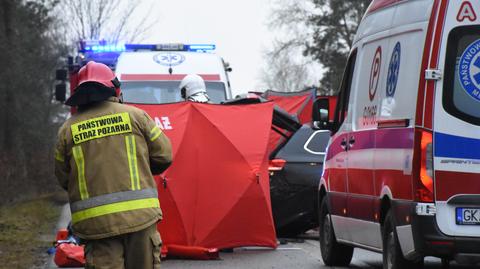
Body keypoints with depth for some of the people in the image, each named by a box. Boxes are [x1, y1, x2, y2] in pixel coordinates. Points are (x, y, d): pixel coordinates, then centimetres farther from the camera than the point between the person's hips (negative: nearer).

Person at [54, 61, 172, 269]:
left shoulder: (68, 129, 5)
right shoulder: (135, 115, 3)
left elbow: (63, 178, 10)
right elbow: (163, 156, 7)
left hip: (94, 222, 0)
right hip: (139, 216, 0)